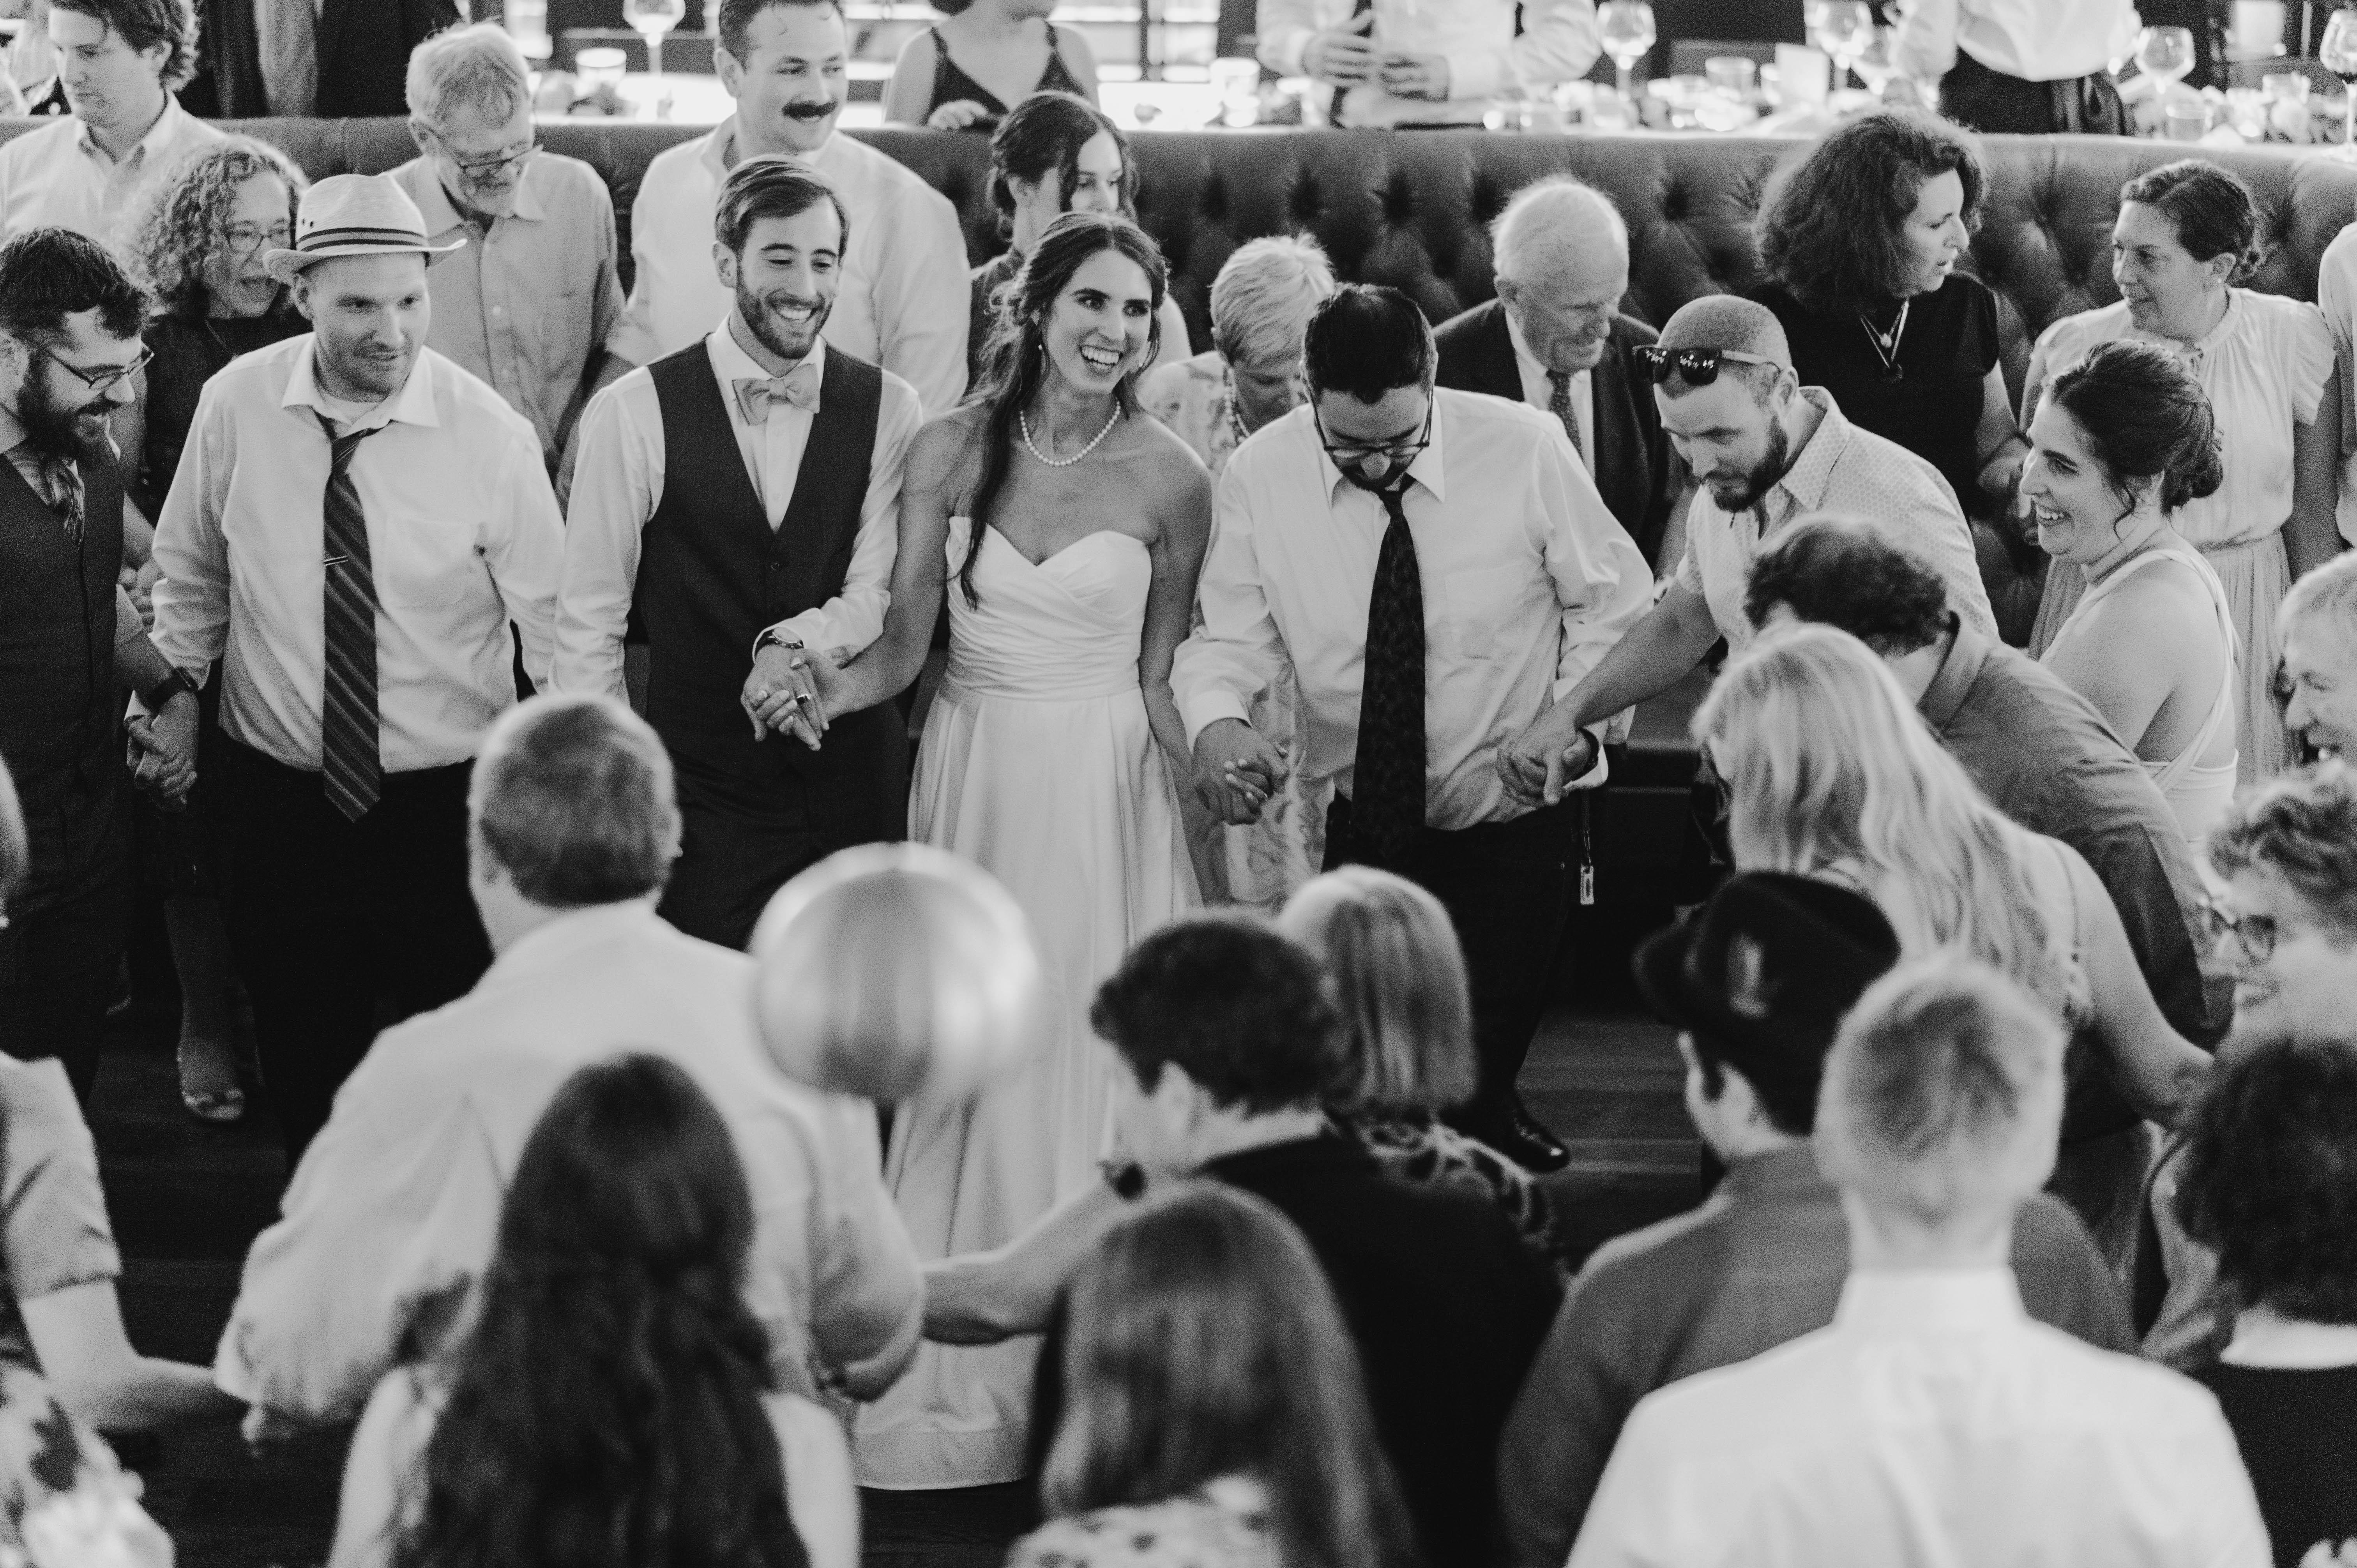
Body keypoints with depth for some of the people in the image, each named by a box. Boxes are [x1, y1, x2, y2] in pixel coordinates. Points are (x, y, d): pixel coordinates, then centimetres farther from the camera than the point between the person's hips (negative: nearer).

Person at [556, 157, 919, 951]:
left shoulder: (887, 409, 1)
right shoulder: (633, 415, -6)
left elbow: (883, 592, -3)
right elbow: (588, 625, -1)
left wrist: (800, 641, -23)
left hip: (854, 787, 2)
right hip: (703, 792, -2)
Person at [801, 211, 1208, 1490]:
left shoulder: (1167, 478, -6)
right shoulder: (949, 452, -3)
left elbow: (1156, 678, 3)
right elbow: (905, 640, -4)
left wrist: (1222, 805, -1)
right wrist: (824, 692, -23)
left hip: (1103, 786, -2)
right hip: (972, 777, 2)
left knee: (1085, 1060, 1)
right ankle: (962, 1366, 22)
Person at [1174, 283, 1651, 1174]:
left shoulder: (1525, 450, -14)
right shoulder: (1260, 479, -10)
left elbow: (1614, 604, -3)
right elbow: (1229, 637, -4)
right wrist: (1217, 722, -26)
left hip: (1512, 825, -2)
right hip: (1361, 826, 2)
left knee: (1481, 1058, 1)